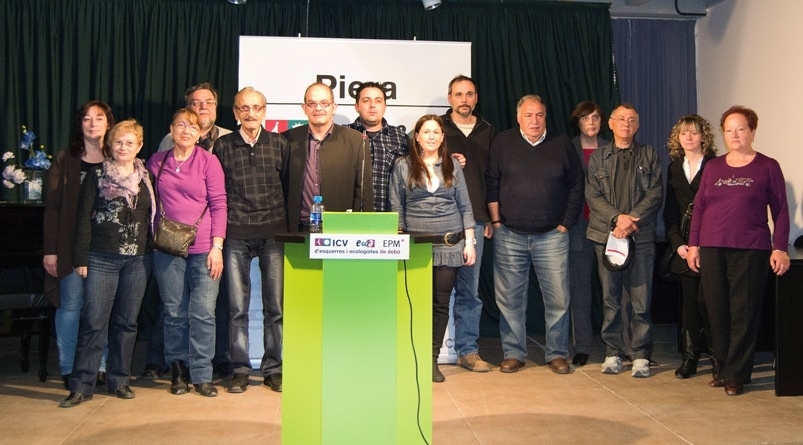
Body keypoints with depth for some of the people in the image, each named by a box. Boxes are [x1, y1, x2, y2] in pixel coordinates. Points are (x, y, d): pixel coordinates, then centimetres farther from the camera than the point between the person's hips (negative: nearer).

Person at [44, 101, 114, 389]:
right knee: (70, 305, 3)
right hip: (72, 244, -1)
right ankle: (69, 369, 12)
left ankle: (102, 367, 13)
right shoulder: (65, 160, 4)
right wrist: (50, 249, -5)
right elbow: (52, 207, 1)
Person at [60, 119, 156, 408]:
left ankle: (119, 380, 18)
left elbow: (153, 217, 13)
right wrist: (81, 258, -5)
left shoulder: (146, 178, 9)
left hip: (137, 260, 3)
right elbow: (83, 218, 0)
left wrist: (153, 253, 6)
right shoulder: (97, 175, 2)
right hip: (101, 259, -2)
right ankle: (82, 385, 2)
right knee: (93, 322, -4)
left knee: (126, 322, 8)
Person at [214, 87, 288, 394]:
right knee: (237, 306, 3)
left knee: (275, 305, 2)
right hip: (236, 234, 0)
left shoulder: (279, 144, 7)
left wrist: (285, 222, 5)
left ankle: (273, 369, 12)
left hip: (273, 233, 0)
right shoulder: (222, 146, 7)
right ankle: (240, 370, 12)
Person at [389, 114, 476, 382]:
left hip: (450, 244, 2)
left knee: (441, 302, 3)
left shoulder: (452, 167, 9)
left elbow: (465, 207, 10)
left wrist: (469, 242, 4)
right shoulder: (403, 166, 4)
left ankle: (433, 358, 12)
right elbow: (396, 208, 5)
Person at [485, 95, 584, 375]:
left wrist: (566, 224, 3)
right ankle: (513, 354, 15)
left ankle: (557, 354, 13)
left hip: (551, 236, 0)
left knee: (558, 298, 0)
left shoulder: (562, 145, 6)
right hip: (509, 236, 0)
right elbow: (491, 184, 5)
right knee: (510, 299, 4)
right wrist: (496, 221, 0)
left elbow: (576, 186, 8)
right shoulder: (503, 143, 5)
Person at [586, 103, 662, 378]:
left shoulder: (649, 156, 11)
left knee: (641, 301, -2)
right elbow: (592, 195, 2)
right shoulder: (598, 157, 12)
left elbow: (656, 194, 1)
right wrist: (617, 217, -12)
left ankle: (640, 356, 6)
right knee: (610, 299, 5)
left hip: (641, 237, -1)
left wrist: (632, 218, -13)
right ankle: (613, 353, 14)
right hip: (606, 235, 1)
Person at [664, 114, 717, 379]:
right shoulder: (674, 168, 14)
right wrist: (677, 242, 0)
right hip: (684, 245, 4)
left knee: (706, 300, -6)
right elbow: (670, 210, 12)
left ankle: (716, 354, 8)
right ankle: (689, 357, 13)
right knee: (689, 300, 7)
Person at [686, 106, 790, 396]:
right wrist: (693, 245, 7)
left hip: (750, 251, -3)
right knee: (717, 312, 4)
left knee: (744, 314, -1)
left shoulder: (768, 167, 4)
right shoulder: (713, 167, 12)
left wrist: (780, 248, -4)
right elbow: (699, 207, 13)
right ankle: (723, 369, 16)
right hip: (712, 250, 3)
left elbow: (780, 210, 3)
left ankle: (737, 374, 7)